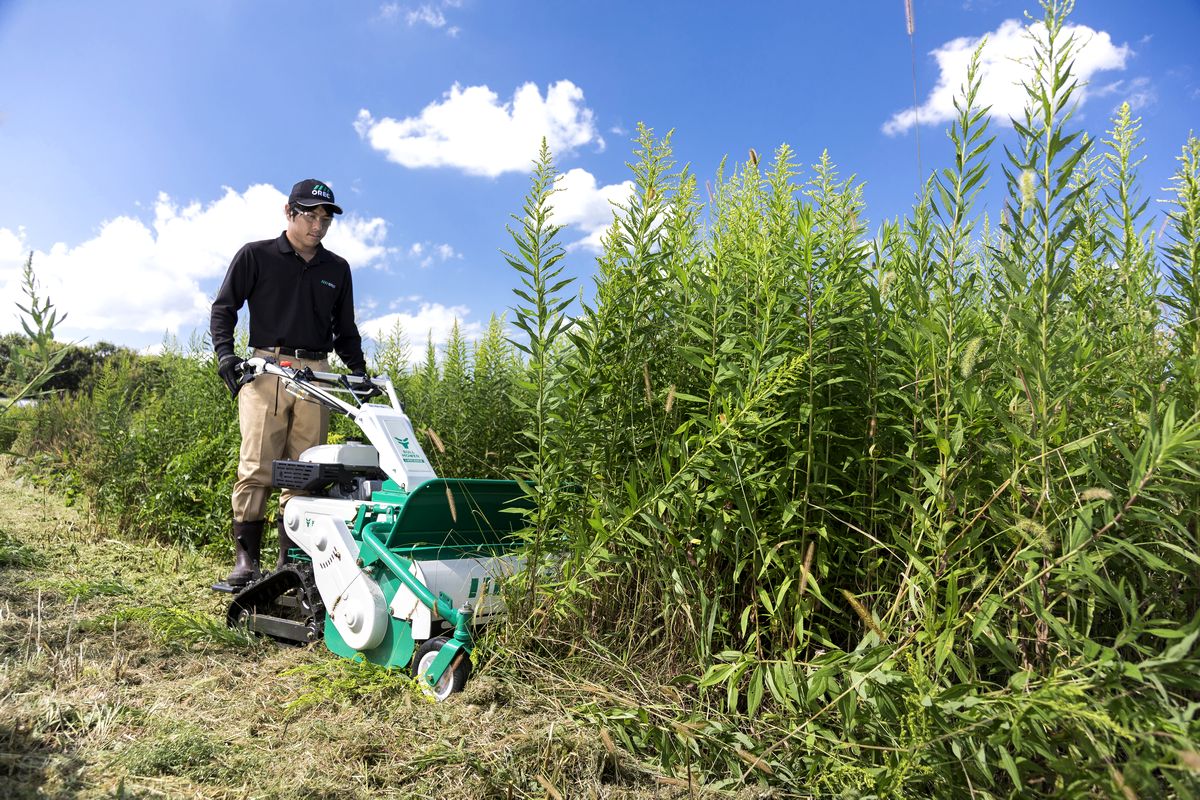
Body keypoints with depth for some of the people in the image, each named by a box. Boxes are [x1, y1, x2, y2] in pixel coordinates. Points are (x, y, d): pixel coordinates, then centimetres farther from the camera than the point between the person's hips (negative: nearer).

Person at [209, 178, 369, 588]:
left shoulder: (337, 269, 18)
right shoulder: (256, 255, 9)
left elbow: (345, 330, 24)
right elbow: (224, 307, 8)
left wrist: (359, 369, 11)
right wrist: (225, 354, -7)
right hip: (266, 369, -3)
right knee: (257, 467, -9)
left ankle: (291, 560, 4)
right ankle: (246, 559, -4)